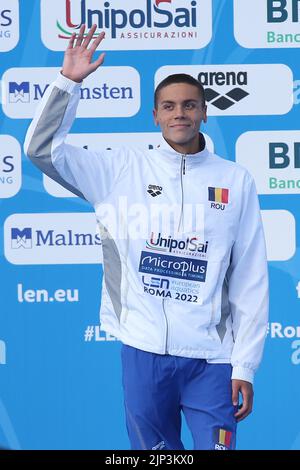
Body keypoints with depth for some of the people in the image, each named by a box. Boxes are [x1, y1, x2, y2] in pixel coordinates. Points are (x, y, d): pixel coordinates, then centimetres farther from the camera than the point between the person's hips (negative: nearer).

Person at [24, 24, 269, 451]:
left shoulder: (235, 180, 3)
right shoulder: (124, 168, 4)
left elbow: (251, 281, 2)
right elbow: (42, 148, 0)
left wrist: (245, 367, -1)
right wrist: (69, 81, -8)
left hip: (211, 358, -1)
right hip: (144, 351, 1)